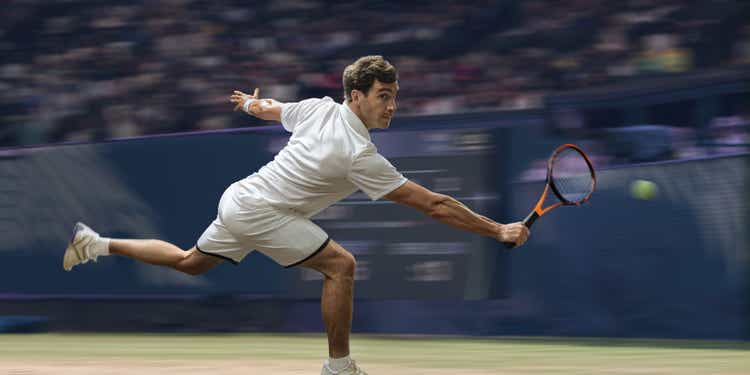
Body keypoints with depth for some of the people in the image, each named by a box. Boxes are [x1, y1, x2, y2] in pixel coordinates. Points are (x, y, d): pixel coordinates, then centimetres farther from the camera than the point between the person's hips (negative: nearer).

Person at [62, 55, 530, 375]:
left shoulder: (318, 108, -3)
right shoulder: (360, 156, -25)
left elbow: (269, 109, 19)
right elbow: (433, 205, -25)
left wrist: (250, 103, 44)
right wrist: (497, 230, -21)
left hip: (238, 197, 8)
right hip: (259, 212, -8)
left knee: (190, 263, 27)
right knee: (340, 265, -12)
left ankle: (97, 243, 32)